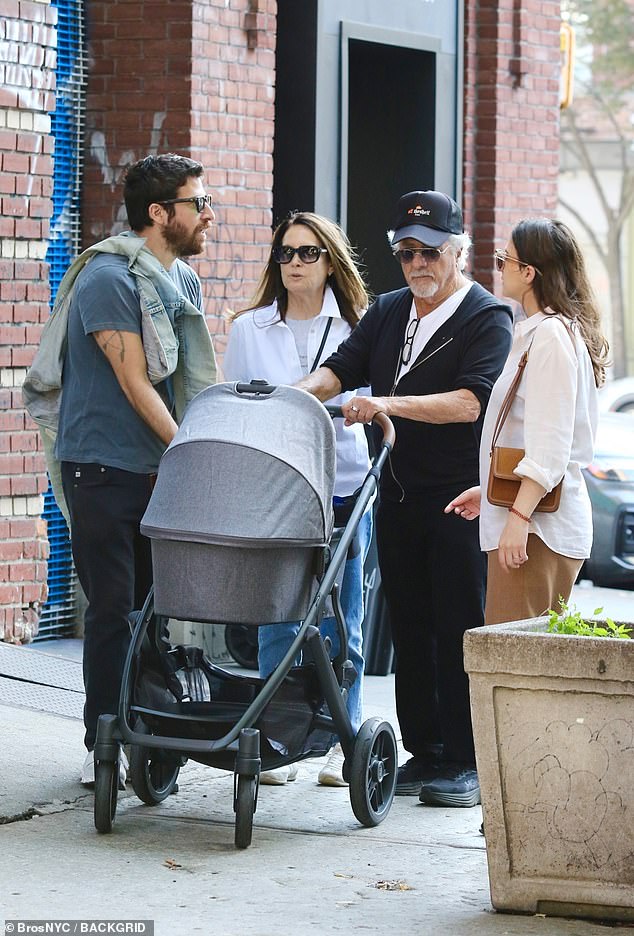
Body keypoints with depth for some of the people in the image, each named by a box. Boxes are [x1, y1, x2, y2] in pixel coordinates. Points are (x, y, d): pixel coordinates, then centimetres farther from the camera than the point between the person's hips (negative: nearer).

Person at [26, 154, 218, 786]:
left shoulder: (184, 280, 12)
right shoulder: (108, 277, -14)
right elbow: (134, 382, -16)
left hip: (161, 467, 8)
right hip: (104, 466, -8)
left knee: (158, 603, 9)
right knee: (113, 608, -4)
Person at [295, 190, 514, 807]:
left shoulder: (487, 318, -6)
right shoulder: (388, 312, 15)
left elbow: (469, 402, -19)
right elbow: (341, 367, 8)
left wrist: (390, 404, -29)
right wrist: (298, 394, -13)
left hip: (460, 498, -6)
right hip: (399, 494, 6)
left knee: (459, 628, -4)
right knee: (409, 627, 9)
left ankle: (466, 761, 2)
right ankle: (424, 751, 16)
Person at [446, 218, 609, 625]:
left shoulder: (551, 335, -12)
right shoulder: (535, 332, 21)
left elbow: (551, 443, -19)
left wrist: (518, 516, -23)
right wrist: (488, 492, 28)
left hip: (539, 524, -10)